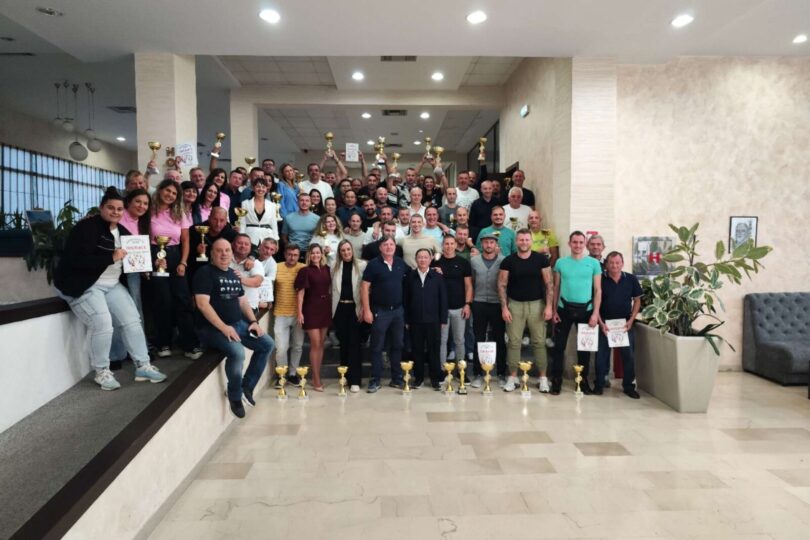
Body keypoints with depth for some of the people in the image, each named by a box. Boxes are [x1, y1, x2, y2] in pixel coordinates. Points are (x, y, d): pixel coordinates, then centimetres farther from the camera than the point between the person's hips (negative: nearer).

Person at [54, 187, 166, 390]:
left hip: (112, 285, 8)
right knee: (103, 325, -20)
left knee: (132, 320, 0)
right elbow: (77, 261, -25)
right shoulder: (86, 227, -14)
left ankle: (143, 366, 8)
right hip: (83, 286, -8)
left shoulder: (123, 232, 10)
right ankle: (101, 372, 0)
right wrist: (111, 257, -28)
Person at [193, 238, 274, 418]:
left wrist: (253, 321, 4)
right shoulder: (205, 272, -9)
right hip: (212, 327, -8)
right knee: (237, 352, -31)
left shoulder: (233, 274, 15)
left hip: (238, 323, 8)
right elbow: (202, 304, -19)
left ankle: (247, 386, 10)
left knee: (268, 344, 0)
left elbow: (242, 301, 20)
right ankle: (235, 397, -6)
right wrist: (223, 327, -25)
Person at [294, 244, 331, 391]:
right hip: (311, 309, -5)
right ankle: (316, 380, 2)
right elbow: (300, 292, -8)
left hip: (325, 308, 5)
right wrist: (300, 312, -14)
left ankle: (317, 376, 18)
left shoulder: (326, 269, 8)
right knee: (315, 344, -5)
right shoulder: (305, 271, -5)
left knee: (321, 344, 9)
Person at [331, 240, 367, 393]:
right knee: (343, 343, 9)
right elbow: (332, 289, 12)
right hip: (339, 308, 3)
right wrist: (331, 310, 5)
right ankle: (345, 376, 20)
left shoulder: (361, 265, -1)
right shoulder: (335, 267, 10)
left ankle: (355, 380, -1)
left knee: (354, 343, -4)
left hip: (354, 308, -3)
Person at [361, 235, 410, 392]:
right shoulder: (373, 264, -6)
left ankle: (397, 378, 21)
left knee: (397, 345, 11)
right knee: (377, 347, 3)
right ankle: (375, 380, 10)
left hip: (398, 310, 4)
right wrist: (367, 310, -13)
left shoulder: (401, 263, 6)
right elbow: (364, 287, -8)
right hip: (380, 311, -4)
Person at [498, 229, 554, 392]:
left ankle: (543, 378, 13)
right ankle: (513, 377, 12)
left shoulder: (541, 259, -1)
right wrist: (504, 308, -7)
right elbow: (502, 285, 0)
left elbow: (548, 284, 0)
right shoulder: (508, 261, -1)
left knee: (539, 342, 4)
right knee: (514, 342, 3)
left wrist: (548, 306, -7)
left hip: (536, 304, 0)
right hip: (515, 305, 0)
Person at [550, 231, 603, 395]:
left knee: (584, 347, 10)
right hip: (564, 309, 0)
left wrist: (595, 313, -7)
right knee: (559, 346, 2)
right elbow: (556, 288, 7)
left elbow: (598, 290, 1)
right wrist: (554, 310, 1)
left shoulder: (593, 263, 1)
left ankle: (583, 381, 23)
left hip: (586, 310, 0)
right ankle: (556, 381, 11)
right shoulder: (561, 262, 3)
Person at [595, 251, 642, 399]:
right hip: (605, 323, -1)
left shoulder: (631, 279, -1)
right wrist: (601, 323, -9)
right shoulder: (600, 279, -6)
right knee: (602, 355, 4)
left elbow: (637, 301, 7)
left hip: (625, 323, 1)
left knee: (629, 355, 4)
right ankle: (598, 384, 16)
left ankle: (629, 386, 16)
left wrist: (631, 320, -3)